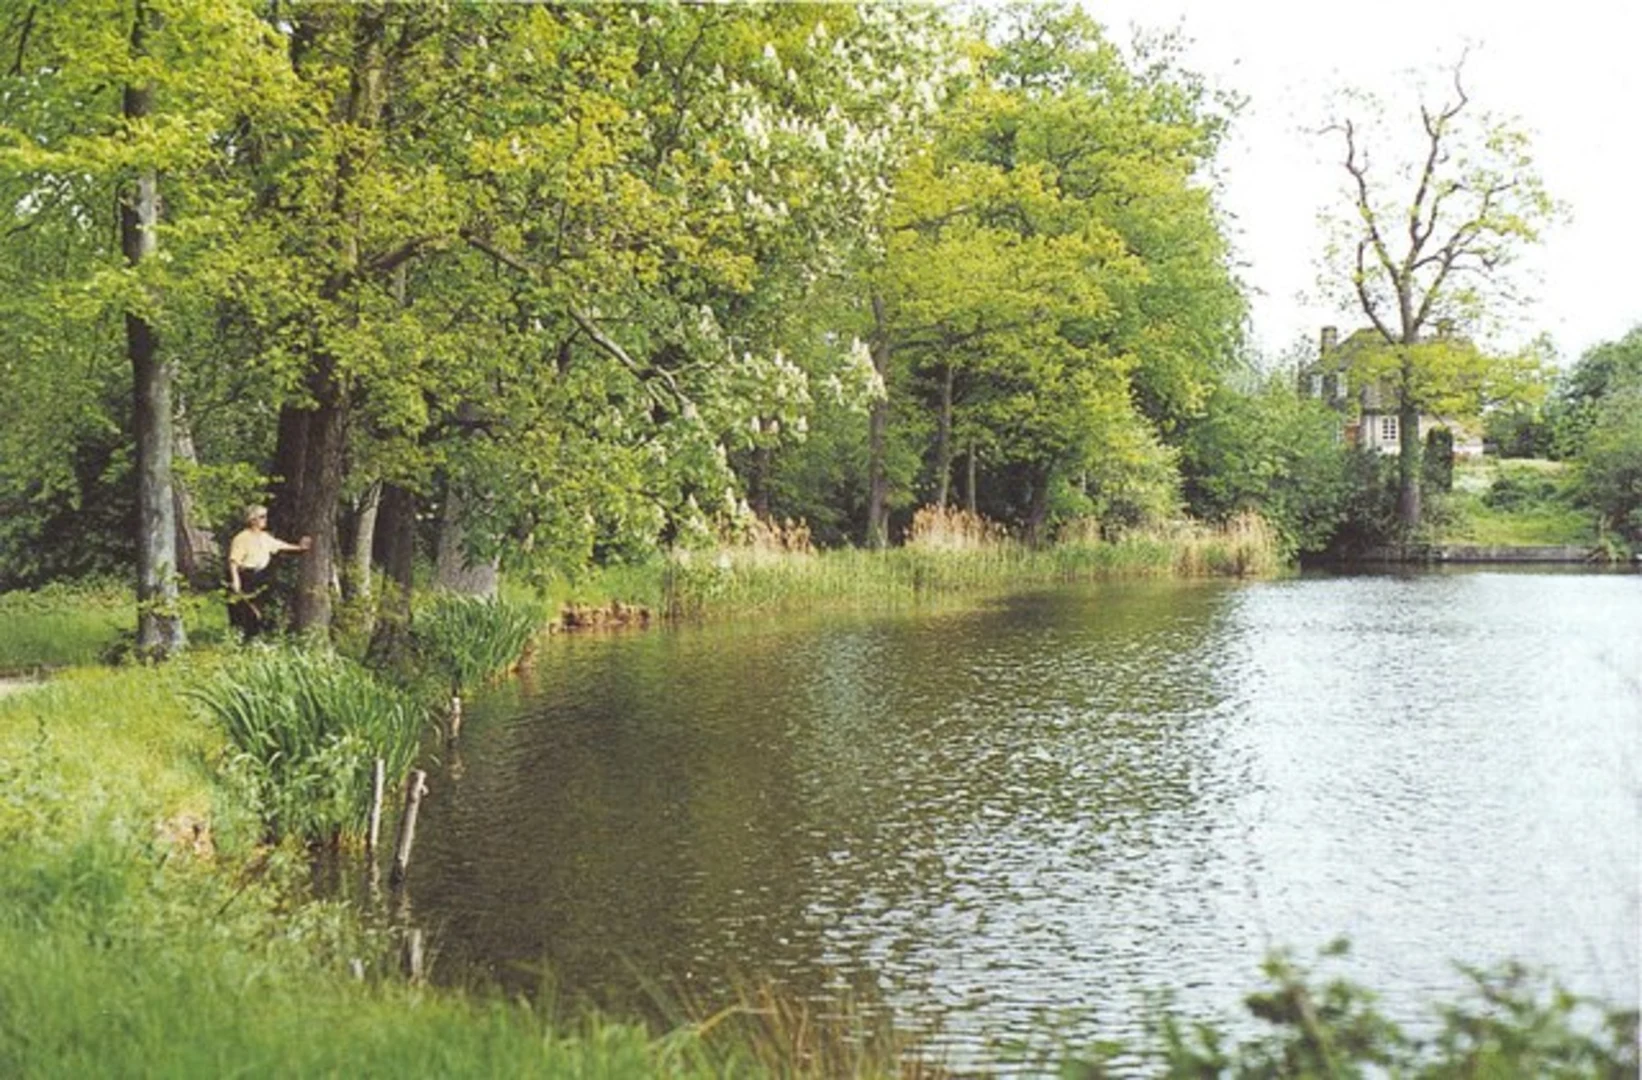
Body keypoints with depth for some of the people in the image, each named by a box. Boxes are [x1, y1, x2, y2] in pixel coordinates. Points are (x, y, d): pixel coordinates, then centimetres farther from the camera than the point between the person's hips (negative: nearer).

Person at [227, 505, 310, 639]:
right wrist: (235, 580, -28)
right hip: (245, 579, -8)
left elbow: (278, 545, 26)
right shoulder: (242, 539, -15)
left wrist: (299, 547, 31)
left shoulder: (264, 537, 11)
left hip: (259, 577, 8)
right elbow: (233, 561, -20)